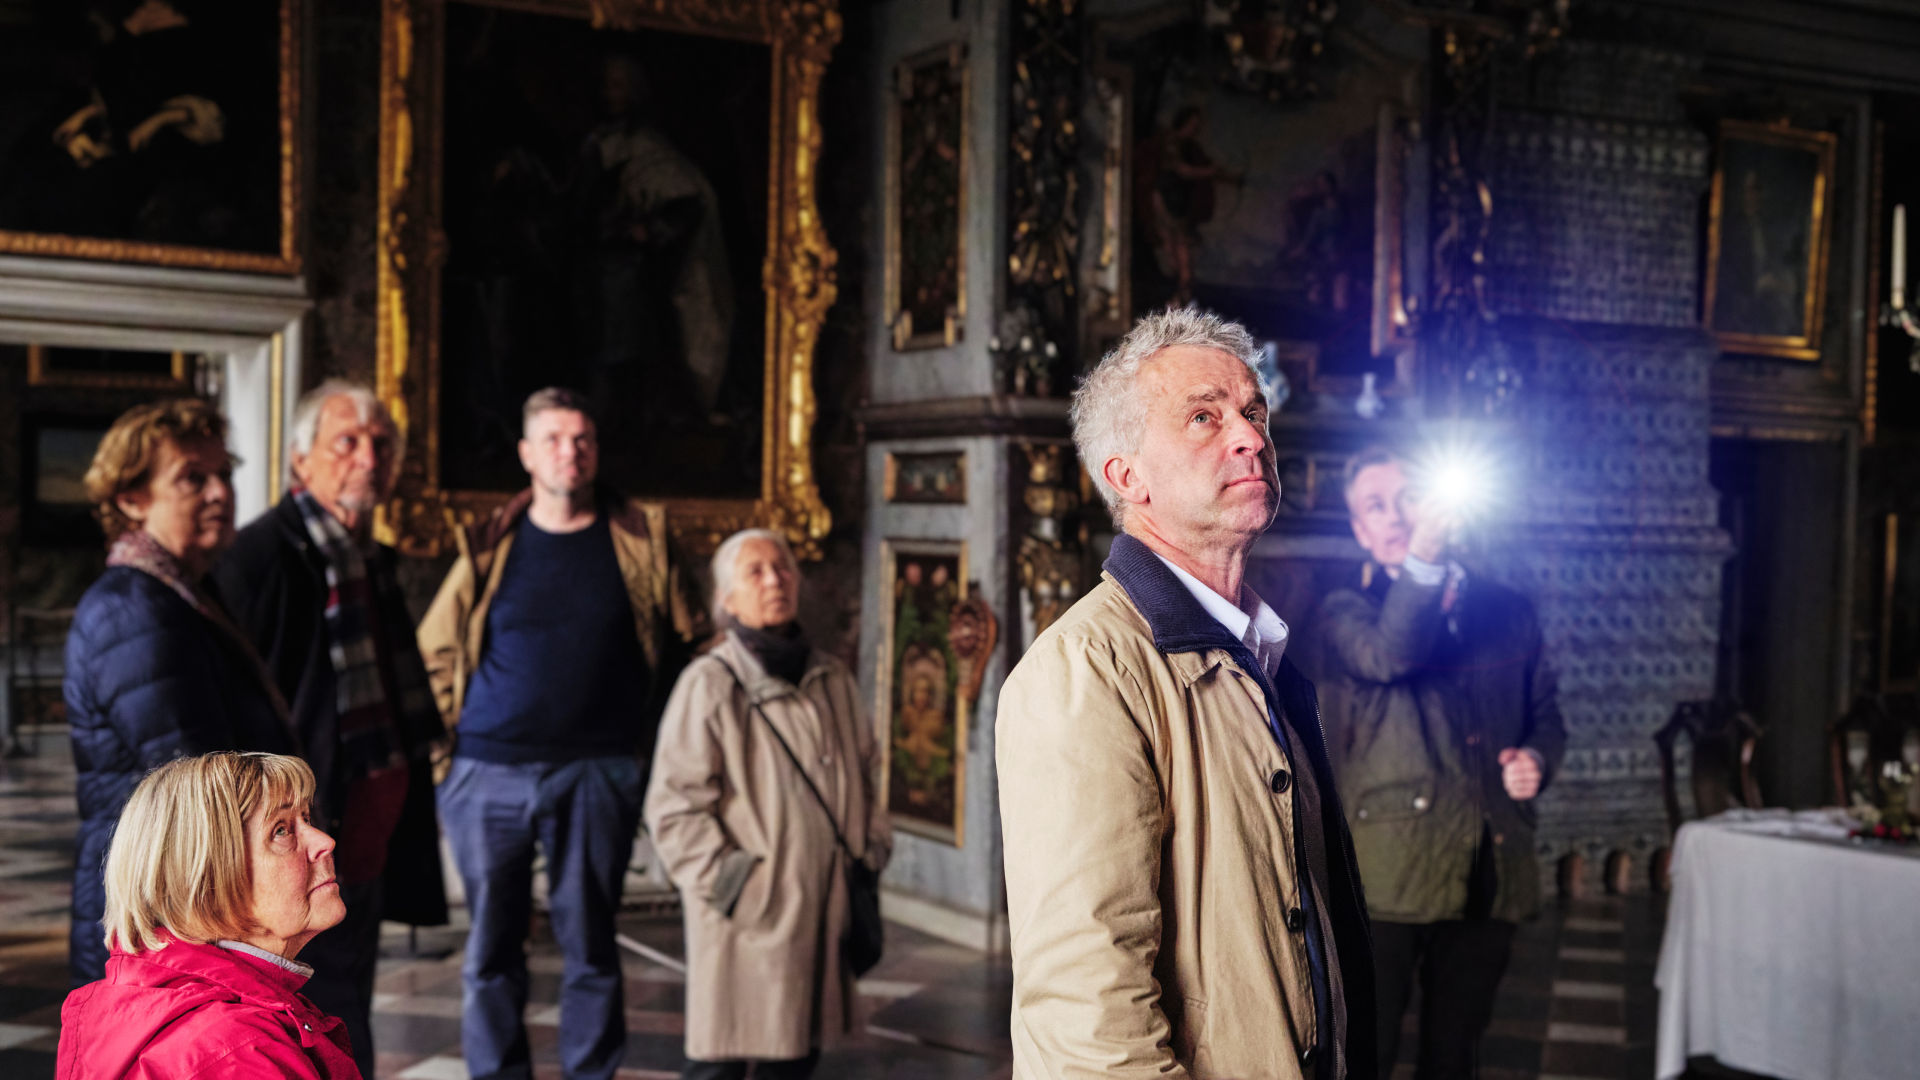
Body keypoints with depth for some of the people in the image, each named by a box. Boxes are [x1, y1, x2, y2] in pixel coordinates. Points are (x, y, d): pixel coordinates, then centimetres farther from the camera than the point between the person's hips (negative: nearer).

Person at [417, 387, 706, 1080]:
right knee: (491, 952, 7)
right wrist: (466, 727, 6)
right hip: (490, 774, 1)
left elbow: (683, 645, 9)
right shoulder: (489, 547, 5)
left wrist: (644, 737, 4)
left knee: (590, 950, 6)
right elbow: (436, 651, 12)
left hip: (597, 776, -1)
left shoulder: (641, 540, 3)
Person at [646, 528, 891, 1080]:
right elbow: (674, 806, -12)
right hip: (749, 914, -6)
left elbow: (866, 770, 23)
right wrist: (724, 883, -15)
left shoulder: (833, 680, 12)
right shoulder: (709, 684, -9)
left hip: (823, 910, 6)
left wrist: (874, 845, 13)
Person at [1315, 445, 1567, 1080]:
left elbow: (1546, 714, 22)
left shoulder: (1506, 611, 13)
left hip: (1490, 877, 4)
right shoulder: (1346, 612, 2)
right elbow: (1387, 656, -21)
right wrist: (1424, 558, -31)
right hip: (1387, 878, -4)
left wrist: (1537, 759, 0)